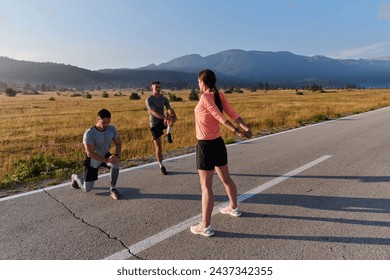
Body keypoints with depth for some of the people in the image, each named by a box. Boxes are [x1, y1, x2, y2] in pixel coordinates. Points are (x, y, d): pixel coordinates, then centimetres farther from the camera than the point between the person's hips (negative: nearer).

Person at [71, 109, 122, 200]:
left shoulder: (112, 129, -15)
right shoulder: (89, 133, -29)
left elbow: (118, 144, -5)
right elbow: (90, 153, -31)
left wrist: (117, 155, -25)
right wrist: (107, 160, -39)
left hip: (105, 155, 3)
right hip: (92, 160, -3)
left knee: (115, 163, -33)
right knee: (87, 189, 4)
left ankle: (112, 189, -13)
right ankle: (75, 177, 39)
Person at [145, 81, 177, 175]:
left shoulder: (164, 99, 7)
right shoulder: (149, 100, -10)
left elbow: (169, 108, -6)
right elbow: (154, 113, -24)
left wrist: (171, 113, -32)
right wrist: (166, 117, -38)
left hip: (162, 121, 4)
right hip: (154, 124, -3)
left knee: (172, 117, -30)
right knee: (158, 146, -2)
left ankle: (168, 134, -17)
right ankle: (161, 166, 11)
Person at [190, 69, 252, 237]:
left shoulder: (205, 97, -15)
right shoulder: (220, 96, 4)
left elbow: (219, 116, -23)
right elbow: (232, 113, -6)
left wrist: (236, 131, -24)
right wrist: (245, 128, -14)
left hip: (206, 146, -8)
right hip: (218, 143, 8)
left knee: (206, 186, -2)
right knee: (226, 179, 23)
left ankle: (205, 226, 6)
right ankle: (234, 208, 42)